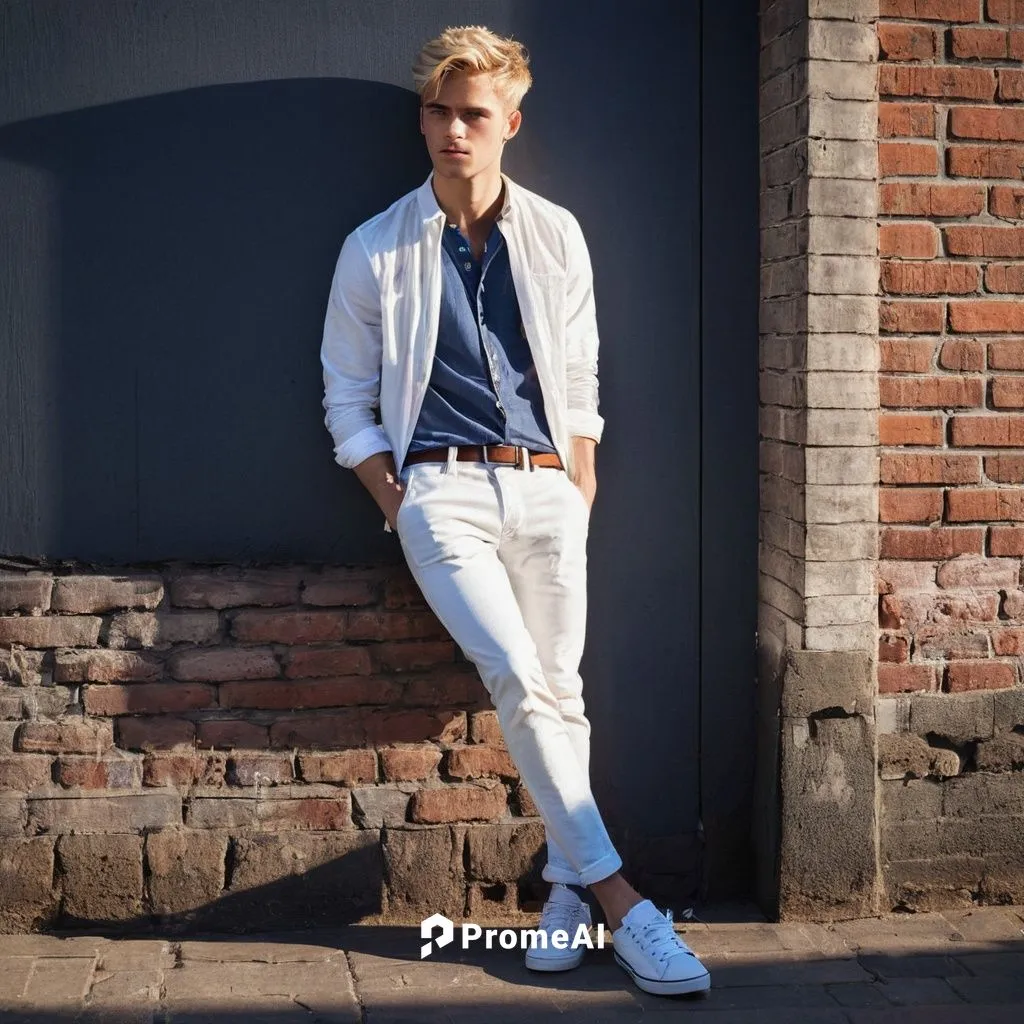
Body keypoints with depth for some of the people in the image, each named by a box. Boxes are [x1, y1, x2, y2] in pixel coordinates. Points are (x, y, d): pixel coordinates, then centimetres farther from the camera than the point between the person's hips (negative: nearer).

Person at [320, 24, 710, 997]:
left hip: (545, 487, 3)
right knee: (520, 682, -17)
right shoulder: (376, 250, 5)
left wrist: (580, 498, 8)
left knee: (558, 689, -1)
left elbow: (579, 381, 15)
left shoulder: (556, 236, 10)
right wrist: (398, 507, 0)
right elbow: (347, 399, 10)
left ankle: (567, 889, 10)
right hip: (441, 489, -2)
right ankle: (618, 898, -14)